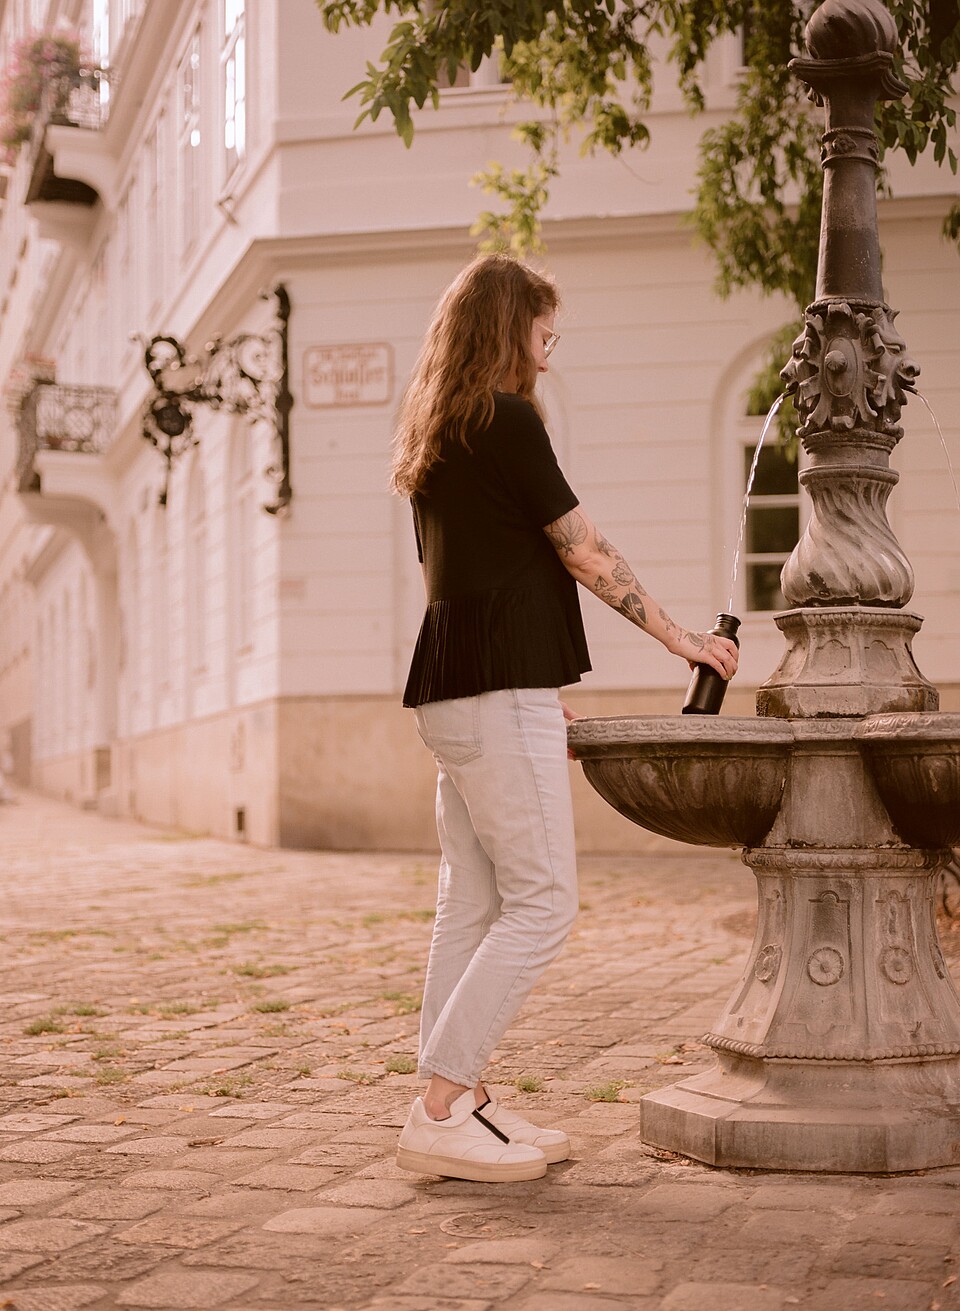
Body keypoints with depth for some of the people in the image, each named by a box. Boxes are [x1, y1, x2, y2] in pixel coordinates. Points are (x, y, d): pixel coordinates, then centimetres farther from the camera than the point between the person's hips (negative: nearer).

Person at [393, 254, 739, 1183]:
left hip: (454, 688, 10)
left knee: (472, 905, 9)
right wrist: (679, 637, 3)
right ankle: (440, 1114, -9)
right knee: (541, 902, -8)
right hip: (499, 690, -10)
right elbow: (585, 553, -8)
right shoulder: (507, 421, -10)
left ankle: (460, 1107, 12)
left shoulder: (436, 435, 18)